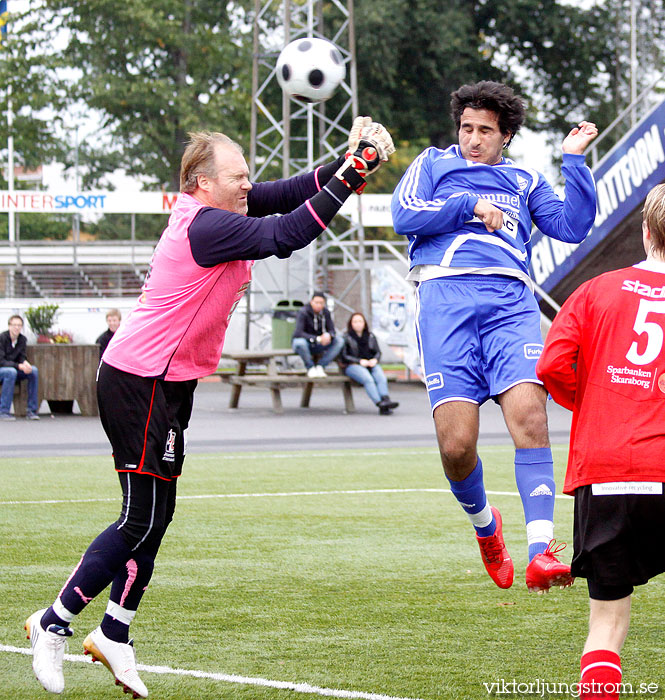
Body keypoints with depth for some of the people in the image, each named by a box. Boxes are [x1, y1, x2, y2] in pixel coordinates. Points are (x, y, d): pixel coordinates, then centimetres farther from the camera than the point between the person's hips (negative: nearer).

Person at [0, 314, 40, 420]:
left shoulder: (22, 339, 3)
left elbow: (22, 357, 4)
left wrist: (25, 363, -21)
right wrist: (19, 366, -31)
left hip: (13, 369, 6)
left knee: (34, 371, -17)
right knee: (11, 372, -37)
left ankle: (32, 411, -16)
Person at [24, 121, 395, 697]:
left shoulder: (217, 212, 8)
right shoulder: (207, 226, -20)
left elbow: (288, 195, 11)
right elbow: (287, 234, -26)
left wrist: (344, 165, -5)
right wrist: (348, 177, -20)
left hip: (167, 384, 10)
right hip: (139, 383, -10)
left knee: (156, 513, 12)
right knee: (144, 517, -8)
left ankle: (115, 634, 20)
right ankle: (53, 624, 1)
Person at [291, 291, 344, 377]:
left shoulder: (325, 312, -5)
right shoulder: (303, 312, -20)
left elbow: (332, 330, -3)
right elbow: (298, 333, -29)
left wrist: (328, 335, -30)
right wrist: (317, 339, -38)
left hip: (317, 346, 5)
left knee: (339, 341, -16)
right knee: (300, 342, -41)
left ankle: (320, 366, -16)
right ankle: (310, 368, -16)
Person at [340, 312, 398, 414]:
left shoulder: (371, 336, 21)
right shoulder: (346, 337, 8)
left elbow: (378, 352, 18)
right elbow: (343, 357, 0)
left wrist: (375, 360, -6)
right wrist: (360, 361, -12)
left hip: (371, 364, 4)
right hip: (353, 366, -4)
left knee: (381, 378, -30)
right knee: (368, 379, -35)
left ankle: (386, 400, -52)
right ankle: (380, 404, -52)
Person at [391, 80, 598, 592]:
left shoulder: (525, 181, 28)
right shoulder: (434, 164, 25)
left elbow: (572, 227, 15)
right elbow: (405, 215, 8)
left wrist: (574, 160, 10)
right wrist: (469, 207, 2)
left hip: (511, 298, 1)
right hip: (445, 293, -1)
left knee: (528, 411, -23)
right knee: (457, 443, -13)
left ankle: (540, 553, -30)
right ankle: (484, 525, 19)